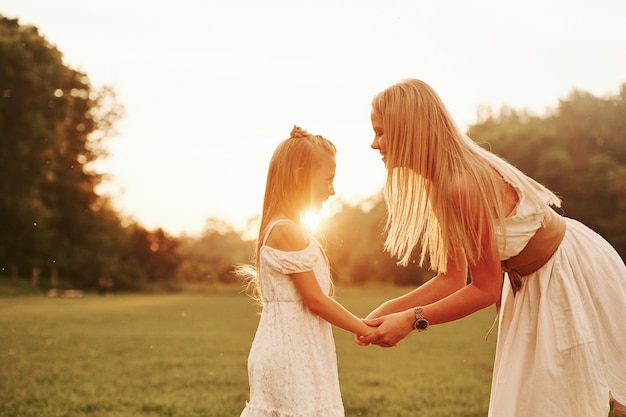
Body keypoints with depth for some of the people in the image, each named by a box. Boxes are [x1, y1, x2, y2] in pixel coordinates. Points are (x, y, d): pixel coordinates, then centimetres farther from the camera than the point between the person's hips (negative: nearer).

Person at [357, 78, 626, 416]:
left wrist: (412, 319, -22)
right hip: (535, 283, 9)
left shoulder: (463, 185, -31)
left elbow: (486, 289, -23)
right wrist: (386, 311, -8)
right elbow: (451, 280, -3)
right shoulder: (440, 185, -3)